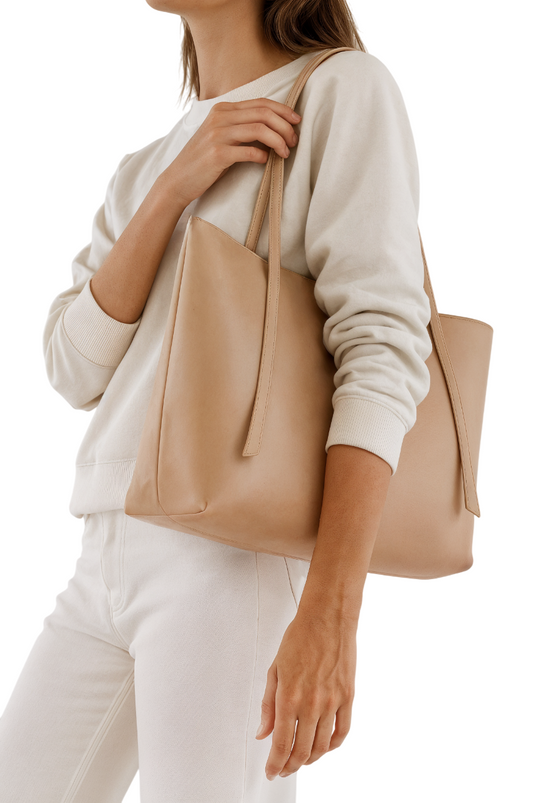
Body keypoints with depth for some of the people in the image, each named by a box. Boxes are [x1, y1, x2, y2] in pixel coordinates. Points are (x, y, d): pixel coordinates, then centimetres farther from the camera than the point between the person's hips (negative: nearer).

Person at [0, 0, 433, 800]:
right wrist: (177, 184, -7)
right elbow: (75, 370, 7)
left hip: (235, 552, -7)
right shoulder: (143, 170, 20)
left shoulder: (346, 88, -1)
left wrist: (330, 615, -22)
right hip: (113, 558, 8)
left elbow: (383, 349, -12)